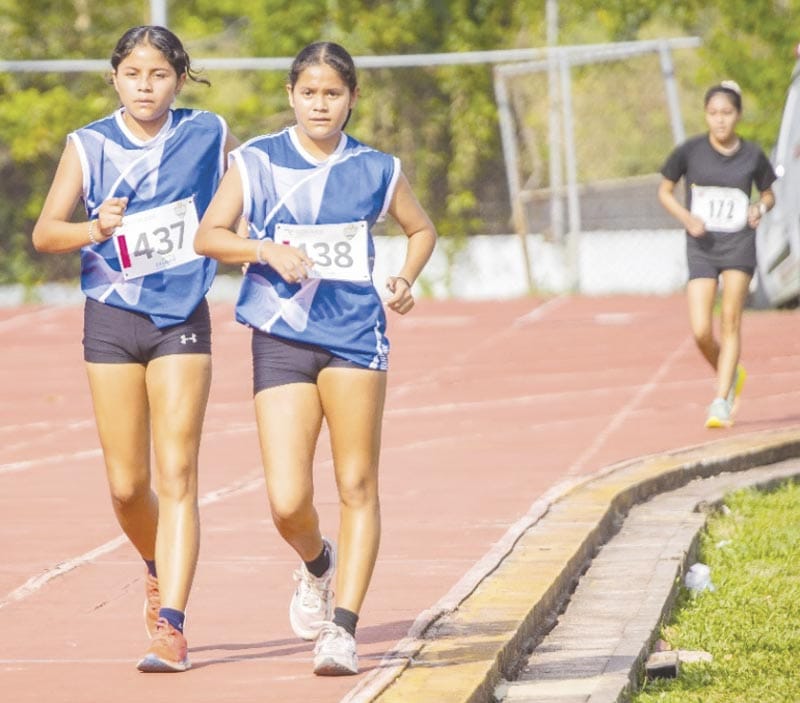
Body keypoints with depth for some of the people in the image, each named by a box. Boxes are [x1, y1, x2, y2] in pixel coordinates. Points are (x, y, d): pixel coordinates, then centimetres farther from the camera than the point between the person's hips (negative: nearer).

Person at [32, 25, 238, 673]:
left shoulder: (208, 134, -1)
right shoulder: (89, 146, -3)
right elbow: (45, 232, -12)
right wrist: (95, 230, -31)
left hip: (182, 321, -1)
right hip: (112, 320, 1)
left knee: (177, 474, -12)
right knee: (127, 485, 4)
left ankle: (170, 625, -16)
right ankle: (159, 567, 36)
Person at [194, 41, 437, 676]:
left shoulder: (375, 169, 7)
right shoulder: (257, 162, 3)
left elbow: (423, 229, 21)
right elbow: (209, 235, 3)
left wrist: (406, 280, 4)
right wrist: (269, 251, -14)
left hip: (356, 337, 1)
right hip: (281, 340, -1)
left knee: (357, 487, -3)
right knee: (288, 502, -7)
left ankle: (344, 629, 2)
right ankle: (317, 565, 27)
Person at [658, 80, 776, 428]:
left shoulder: (752, 155, -2)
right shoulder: (690, 151, -5)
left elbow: (768, 193, 14)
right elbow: (665, 191, 5)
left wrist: (761, 207, -9)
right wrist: (687, 218, -12)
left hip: (739, 244, 0)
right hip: (702, 247, 0)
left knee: (730, 320, -10)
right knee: (701, 332, -7)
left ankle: (721, 402, -6)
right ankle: (731, 377, 24)